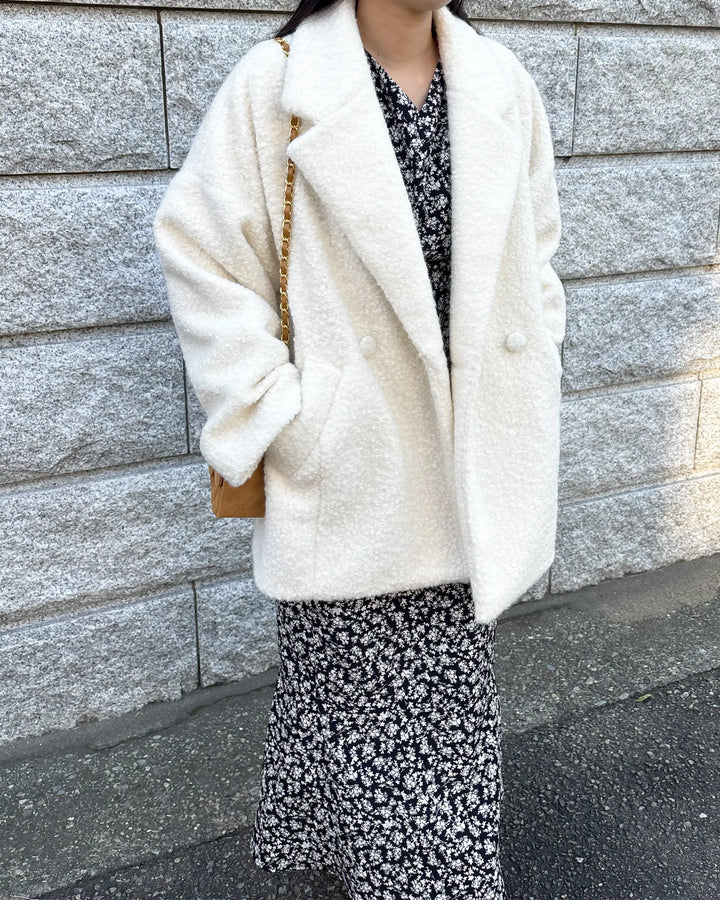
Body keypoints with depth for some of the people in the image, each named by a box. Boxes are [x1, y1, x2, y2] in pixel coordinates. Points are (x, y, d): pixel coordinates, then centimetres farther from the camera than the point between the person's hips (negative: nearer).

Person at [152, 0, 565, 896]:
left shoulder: (500, 81, 4)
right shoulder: (277, 83, -10)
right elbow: (200, 251, -8)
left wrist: (523, 396, 8)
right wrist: (276, 414, -12)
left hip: (467, 468, 4)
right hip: (350, 468, -4)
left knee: (457, 686, 17)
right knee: (357, 688, 10)